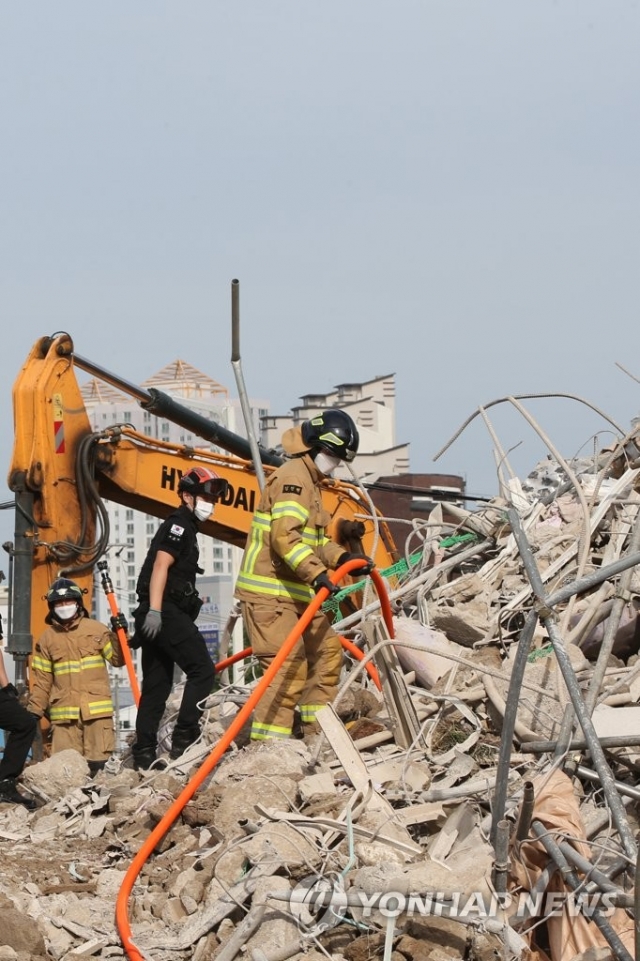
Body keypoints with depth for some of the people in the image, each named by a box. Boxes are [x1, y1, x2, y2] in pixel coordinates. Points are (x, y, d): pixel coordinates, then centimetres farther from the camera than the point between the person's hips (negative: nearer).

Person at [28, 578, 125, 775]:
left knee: (98, 764, -3)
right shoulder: (46, 638, 11)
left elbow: (118, 659, 4)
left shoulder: (96, 629, 7)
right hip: (63, 712, 1)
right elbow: (42, 680, 12)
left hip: (97, 708, -1)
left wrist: (119, 635, -10)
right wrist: (34, 711, 6)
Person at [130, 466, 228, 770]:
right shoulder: (179, 524, -5)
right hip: (165, 612, -11)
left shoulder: (183, 527, 26)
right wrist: (155, 610, -27)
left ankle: (143, 755, 7)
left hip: (157, 614, 11)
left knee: (156, 685, 8)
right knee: (202, 669, -12)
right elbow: (161, 566, -17)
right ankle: (184, 740, -15)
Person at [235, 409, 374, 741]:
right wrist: (316, 573, -35)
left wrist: (343, 558, 7)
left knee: (326, 651, 18)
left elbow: (315, 541, 25)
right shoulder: (293, 477, -13)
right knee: (290, 665, -17)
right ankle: (266, 746, -18)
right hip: (269, 592, -11)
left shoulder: (310, 482, 22)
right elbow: (285, 535, -26)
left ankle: (316, 728, 27)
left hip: (295, 592, 11)